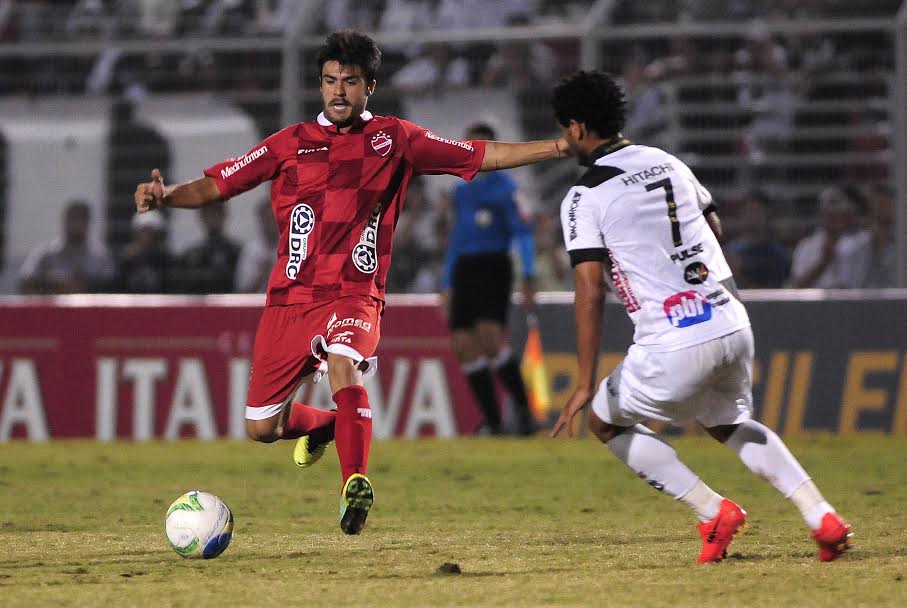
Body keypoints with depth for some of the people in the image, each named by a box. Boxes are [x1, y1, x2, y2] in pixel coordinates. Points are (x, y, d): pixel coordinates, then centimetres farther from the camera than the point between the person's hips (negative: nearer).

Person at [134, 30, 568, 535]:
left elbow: (483, 155, 4)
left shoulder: (393, 139, 6)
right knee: (262, 428, 6)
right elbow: (216, 186, 7)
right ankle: (320, 425, 39)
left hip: (355, 298, -3)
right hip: (290, 299, 3)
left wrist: (559, 148, -4)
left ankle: (356, 482, -40)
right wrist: (165, 196, -12)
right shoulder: (292, 143, 8)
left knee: (343, 362, -36)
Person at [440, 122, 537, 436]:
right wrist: (447, 286, 23)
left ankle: (522, 407, -8)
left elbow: (523, 232, -8)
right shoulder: (461, 192, 19)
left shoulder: (504, 187, -2)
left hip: (493, 267, -7)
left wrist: (528, 277, -17)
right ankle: (493, 424, 2)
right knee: (464, 347, -2)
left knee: (490, 337, -22)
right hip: (463, 270, 7)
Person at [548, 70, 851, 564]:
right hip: (733, 325, 6)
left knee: (605, 421, 18)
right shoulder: (667, 162, 14)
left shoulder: (585, 197, -5)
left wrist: (586, 384, -11)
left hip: (675, 345, -6)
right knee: (728, 423, 30)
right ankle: (822, 518, 12)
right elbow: (713, 224, 30)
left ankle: (714, 513, 7)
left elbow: (590, 292, -12)